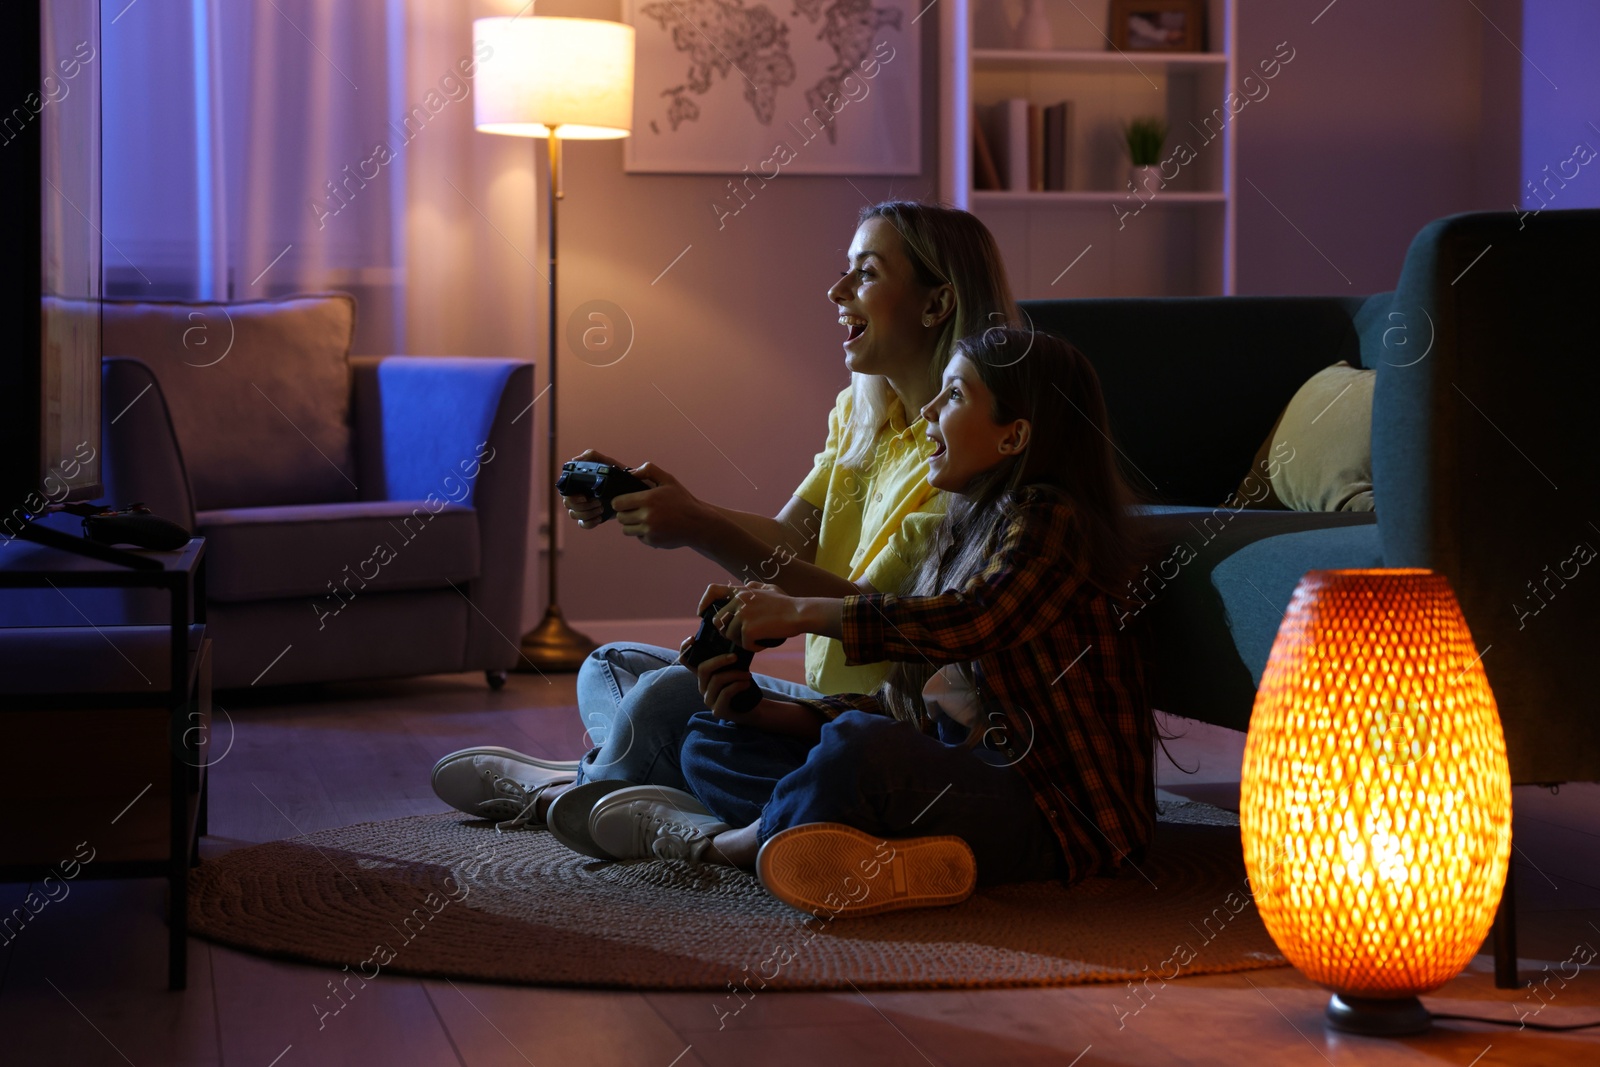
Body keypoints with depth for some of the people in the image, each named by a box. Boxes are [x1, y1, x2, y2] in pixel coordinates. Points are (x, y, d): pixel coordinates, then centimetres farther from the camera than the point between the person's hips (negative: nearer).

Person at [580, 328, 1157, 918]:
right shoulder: (964, 535, 18)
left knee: (859, 747, -39)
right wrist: (763, 711, -1)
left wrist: (802, 612, -21)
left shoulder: (1048, 518, -9)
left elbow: (970, 621, -29)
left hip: (1053, 813, -10)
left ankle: (714, 840, -12)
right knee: (711, 740, 7)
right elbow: (905, 709, 13)